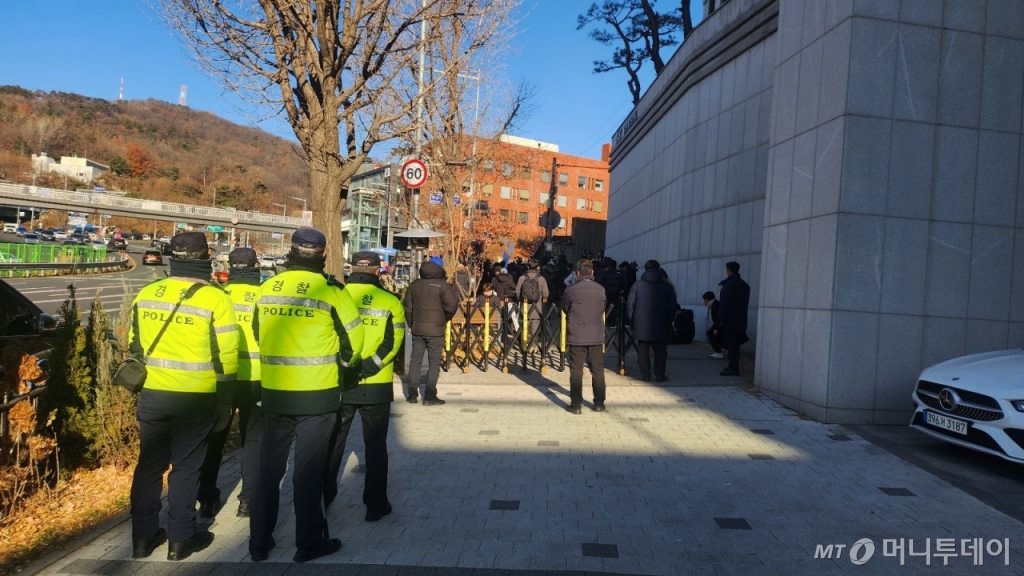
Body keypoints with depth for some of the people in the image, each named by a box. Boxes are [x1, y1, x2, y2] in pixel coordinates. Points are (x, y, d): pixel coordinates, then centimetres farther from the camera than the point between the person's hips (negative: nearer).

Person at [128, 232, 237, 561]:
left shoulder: (146, 294, 3)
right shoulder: (215, 299, -12)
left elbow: (135, 346, 11)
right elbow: (225, 359, -11)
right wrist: (224, 407, -2)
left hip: (152, 395, 4)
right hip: (196, 400, -4)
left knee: (150, 464, 16)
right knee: (185, 467, 8)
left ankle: (143, 538, 27)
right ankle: (180, 540, 19)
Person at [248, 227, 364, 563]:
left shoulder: (266, 289, 2)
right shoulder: (330, 291, -10)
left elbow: (258, 334, 12)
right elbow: (353, 338, -3)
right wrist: (345, 365, 18)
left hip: (273, 392, 4)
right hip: (317, 395, -4)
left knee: (269, 468, 16)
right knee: (308, 471, 7)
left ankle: (259, 543, 27)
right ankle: (309, 544, 18)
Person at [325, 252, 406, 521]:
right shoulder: (390, 302, -5)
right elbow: (393, 342, -13)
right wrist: (368, 367, -16)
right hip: (376, 386, -1)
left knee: (332, 443, 18)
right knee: (375, 445, 11)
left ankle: (322, 498, 29)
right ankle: (375, 504, 15)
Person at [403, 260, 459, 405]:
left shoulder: (414, 285, 6)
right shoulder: (442, 285, -8)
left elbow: (407, 306, 9)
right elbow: (451, 305, -12)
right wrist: (445, 319, 6)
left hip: (417, 328, 4)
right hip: (435, 329, -4)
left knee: (415, 360, 11)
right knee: (434, 362, 1)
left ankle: (412, 394, 13)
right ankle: (429, 396, -1)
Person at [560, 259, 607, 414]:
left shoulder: (570, 290, -9)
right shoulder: (601, 289, -1)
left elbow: (565, 309, 6)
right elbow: (603, 309, 10)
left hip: (576, 336, -2)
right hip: (596, 336, 2)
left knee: (576, 371, 4)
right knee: (598, 370, 12)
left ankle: (576, 405, 5)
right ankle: (599, 404, 18)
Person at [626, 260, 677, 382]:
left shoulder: (638, 284, 0)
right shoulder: (666, 285, 3)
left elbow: (630, 304, -2)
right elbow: (672, 307, 3)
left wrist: (630, 319, 6)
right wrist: (669, 322, 10)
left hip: (642, 324, 0)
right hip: (661, 324, 0)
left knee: (644, 350, 7)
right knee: (660, 350, 7)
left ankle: (645, 374, 8)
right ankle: (660, 375, 7)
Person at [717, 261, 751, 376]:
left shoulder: (728, 286, -15)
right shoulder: (745, 285, 12)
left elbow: (724, 306, -16)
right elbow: (746, 303, 18)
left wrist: (719, 323, -13)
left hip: (730, 322, -8)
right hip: (741, 322, 8)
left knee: (731, 345, -5)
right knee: (735, 345, 15)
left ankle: (733, 368, -4)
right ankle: (733, 366, 21)